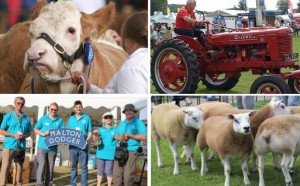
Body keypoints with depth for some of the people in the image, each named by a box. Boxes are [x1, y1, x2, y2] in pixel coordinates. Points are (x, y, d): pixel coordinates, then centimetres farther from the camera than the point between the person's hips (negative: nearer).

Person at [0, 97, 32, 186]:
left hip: (21, 146, 4)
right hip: (9, 146, -4)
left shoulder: (27, 118, 10)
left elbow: (29, 132, 16)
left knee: (20, 167, 11)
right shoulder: (8, 116, 0)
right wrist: (14, 135, -13)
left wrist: (24, 136, -7)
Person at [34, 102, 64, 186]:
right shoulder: (43, 118, 4)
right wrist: (43, 134, -12)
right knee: (41, 165, -7)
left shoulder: (60, 120, 8)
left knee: (50, 167, 8)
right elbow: (35, 130, 6)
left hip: (53, 148, 2)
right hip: (42, 147, -2)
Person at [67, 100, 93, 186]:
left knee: (84, 166, -1)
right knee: (73, 166, 8)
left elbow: (90, 132, 2)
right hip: (73, 145, 3)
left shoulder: (87, 118, 3)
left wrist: (87, 140, -15)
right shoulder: (71, 119, 12)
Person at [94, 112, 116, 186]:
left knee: (109, 171, 3)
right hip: (100, 153, 2)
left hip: (110, 154, -2)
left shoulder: (115, 130, 5)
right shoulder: (100, 130, 8)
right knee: (100, 170, 9)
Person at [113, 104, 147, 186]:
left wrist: (129, 135, -10)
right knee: (116, 173, 2)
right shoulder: (122, 123, 22)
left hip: (131, 151, -6)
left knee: (128, 175, -11)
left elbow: (144, 137, -9)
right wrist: (120, 138, -4)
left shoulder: (138, 123, 1)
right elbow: (116, 135, 20)